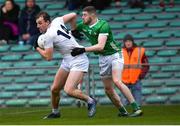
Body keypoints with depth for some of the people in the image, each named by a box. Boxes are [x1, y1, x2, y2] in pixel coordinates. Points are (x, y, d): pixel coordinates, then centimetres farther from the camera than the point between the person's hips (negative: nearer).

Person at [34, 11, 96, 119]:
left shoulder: (48, 36, -20)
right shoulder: (57, 21, 2)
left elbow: (48, 57, -13)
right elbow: (73, 15, 13)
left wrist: (37, 48, 2)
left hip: (78, 60, -10)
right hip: (67, 61, 10)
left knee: (69, 90, -23)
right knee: (54, 89, 9)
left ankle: (90, 101, 0)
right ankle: (55, 112, 27)